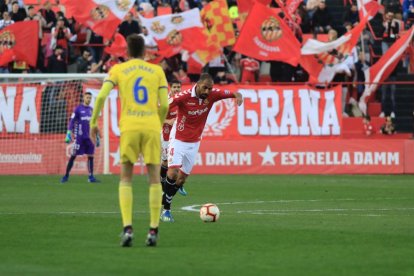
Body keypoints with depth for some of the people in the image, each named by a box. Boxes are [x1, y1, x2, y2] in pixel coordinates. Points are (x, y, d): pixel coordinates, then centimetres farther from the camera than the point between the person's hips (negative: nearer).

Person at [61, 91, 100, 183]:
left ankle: (91, 177, 6)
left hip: (89, 137, 5)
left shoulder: (91, 110, 13)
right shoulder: (78, 109, -1)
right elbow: (72, 121, -5)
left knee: (90, 156, 2)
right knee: (73, 156, -2)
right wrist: (69, 134, -15)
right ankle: (66, 176, 5)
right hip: (79, 137, -5)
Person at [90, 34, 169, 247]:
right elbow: (164, 105, 4)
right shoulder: (157, 71, 10)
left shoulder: (118, 70, 9)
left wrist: (93, 122, 6)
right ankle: (153, 231, 3)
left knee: (126, 179, 9)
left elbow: (102, 96, -4)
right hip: (152, 127, 0)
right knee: (154, 179, 9)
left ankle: (127, 228, -6)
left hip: (129, 128, 0)